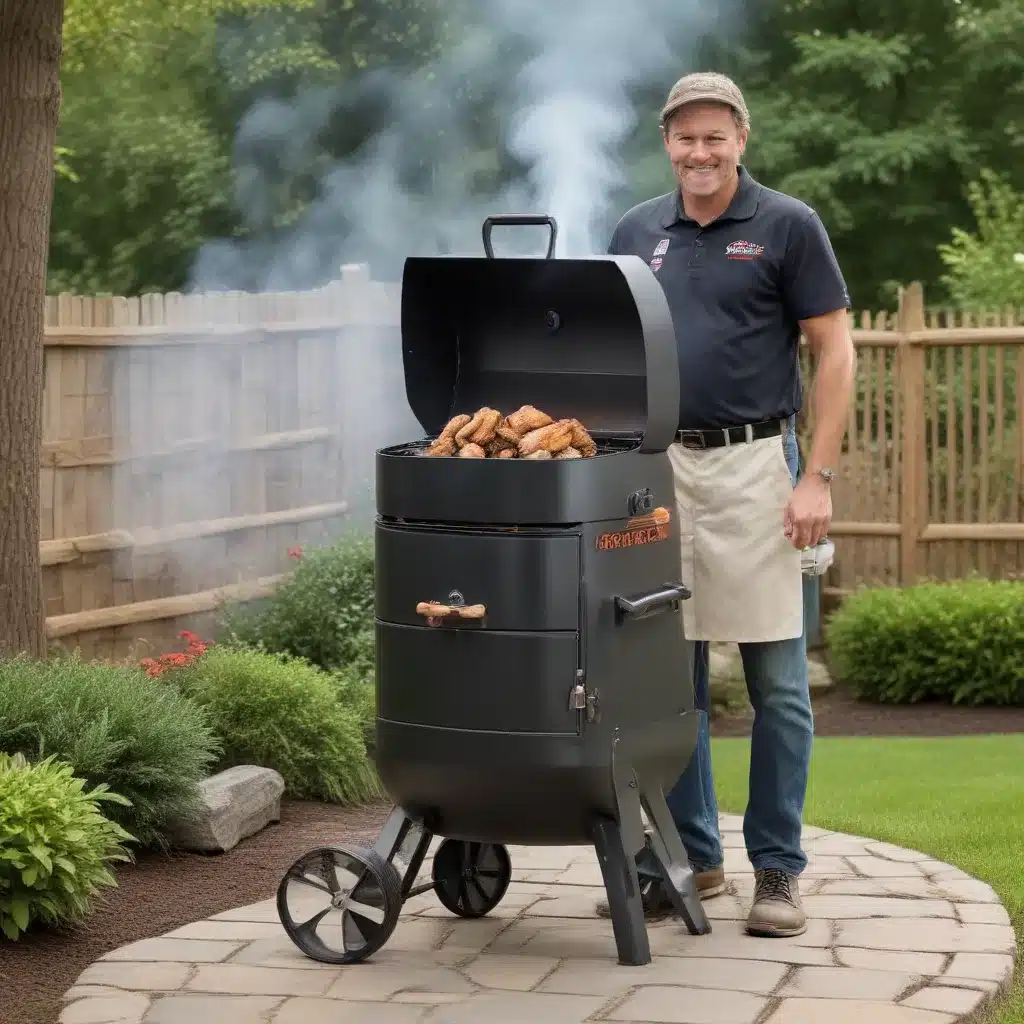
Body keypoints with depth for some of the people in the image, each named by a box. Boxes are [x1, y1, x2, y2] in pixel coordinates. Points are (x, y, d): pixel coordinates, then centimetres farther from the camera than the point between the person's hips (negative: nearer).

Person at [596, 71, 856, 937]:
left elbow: (835, 354, -3)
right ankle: (689, 855, 19)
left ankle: (778, 868, 8)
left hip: (754, 464, -4)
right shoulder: (637, 233, 10)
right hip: (658, 467, 4)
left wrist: (818, 477, -11)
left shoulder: (788, 226, -2)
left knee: (777, 682, 0)